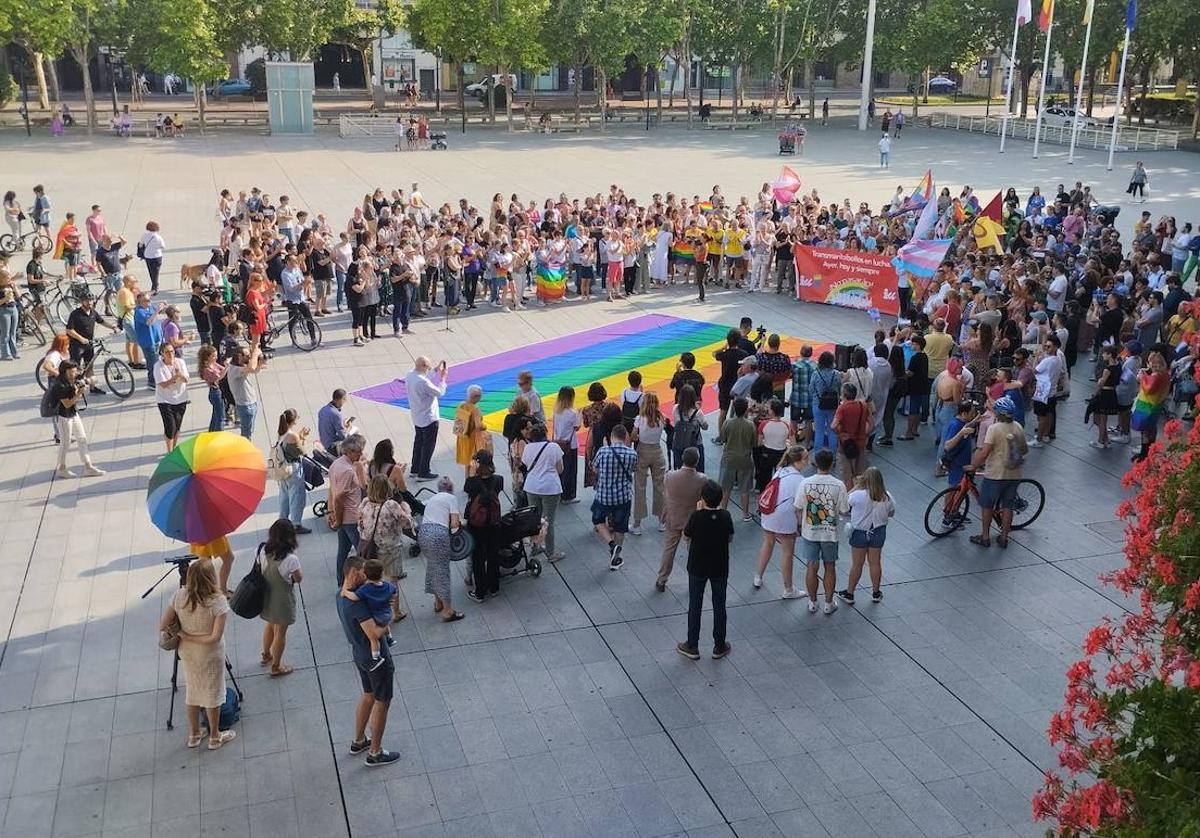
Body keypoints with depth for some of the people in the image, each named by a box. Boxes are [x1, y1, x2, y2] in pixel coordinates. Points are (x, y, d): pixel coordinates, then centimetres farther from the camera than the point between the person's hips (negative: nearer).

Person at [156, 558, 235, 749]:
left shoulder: (179, 596, -17)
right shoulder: (218, 601, -28)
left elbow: (162, 626, -10)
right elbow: (215, 637, -27)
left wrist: (183, 634, 6)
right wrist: (189, 636, -15)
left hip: (187, 654, 4)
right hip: (210, 656, -4)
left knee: (192, 691, 24)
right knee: (212, 694, 16)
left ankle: (194, 734, 40)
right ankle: (215, 737, 33)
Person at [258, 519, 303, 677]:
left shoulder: (263, 551, -15)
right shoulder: (291, 559, -30)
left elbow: (259, 569, 1)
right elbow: (298, 579, -14)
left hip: (266, 595, 6)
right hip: (282, 600, -6)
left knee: (270, 625, 30)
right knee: (280, 632, 13)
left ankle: (266, 655, 50)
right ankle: (276, 666, 28)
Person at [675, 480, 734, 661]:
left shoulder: (697, 517, -20)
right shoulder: (725, 516, -13)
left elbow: (686, 536, -4)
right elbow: (730, 538, 2)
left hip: (697, 568, -2)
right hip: (720, 569, 2)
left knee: (695, 607, 11)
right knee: (719, 606, 14)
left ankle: (692, 646, 18)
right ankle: (719, 646, 23)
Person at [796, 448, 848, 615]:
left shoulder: (805, 483, -13)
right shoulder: (838, 485, -14)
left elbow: (798, 509, -6)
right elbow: (843, 511, -8)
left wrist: (801, 525, 12)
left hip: (809, 532, 0)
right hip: (830, 533, 0)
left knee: (812, 568, 11)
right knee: (830, 567, 14)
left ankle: (812, 603, 22)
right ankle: (828, 604, 22)